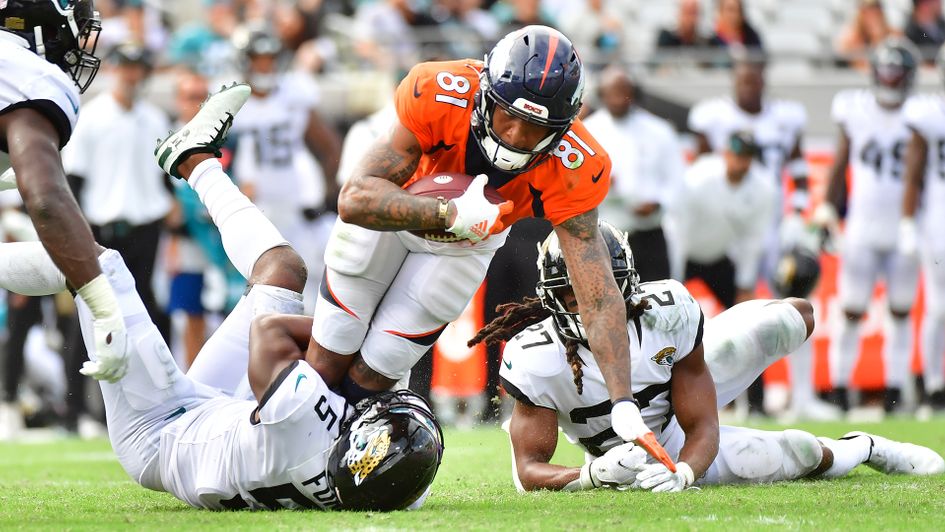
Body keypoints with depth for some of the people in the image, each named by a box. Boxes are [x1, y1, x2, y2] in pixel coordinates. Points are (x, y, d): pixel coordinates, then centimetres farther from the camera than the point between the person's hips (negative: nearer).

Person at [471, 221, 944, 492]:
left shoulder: (665, 310, -30)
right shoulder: (537, 358, -37)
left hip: (683, 380, 3)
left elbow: (702, 428, -25)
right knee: (793, 456, -11)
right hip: (640, 454, -3)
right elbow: (529, 469, -33)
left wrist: (682, 473, -48)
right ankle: (860, 450, 28)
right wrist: (593, 475, -53)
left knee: (797, 318, 2)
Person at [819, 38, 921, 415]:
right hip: (862, 230, 0)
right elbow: (840, 166, 9)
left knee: (900, 312, 5)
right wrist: (826, 213, 5)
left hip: (904, 232, 0)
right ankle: (839, 389, 8)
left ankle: (895, 393, 12)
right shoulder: (855, 110, 1)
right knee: (852, 311, 0)